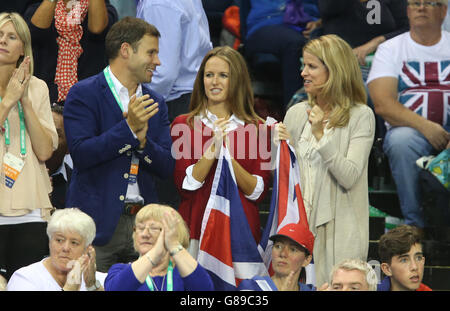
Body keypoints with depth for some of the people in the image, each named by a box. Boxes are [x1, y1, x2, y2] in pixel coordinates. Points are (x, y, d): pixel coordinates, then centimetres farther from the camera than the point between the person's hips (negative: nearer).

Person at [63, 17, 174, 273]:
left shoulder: (156, 103, 15)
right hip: (99, 221, -5)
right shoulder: (84, 94, -1)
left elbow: (167, 167, 9)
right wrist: (129, 127, -18)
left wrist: (142, 140, -10)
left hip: (144, 222, 5)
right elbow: (81, 153, -13)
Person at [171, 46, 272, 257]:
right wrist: (213, 148, -14)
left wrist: (228, 157, -12)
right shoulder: (183, 125, 6)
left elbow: (258, 192, 1)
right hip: (196, 228, 0)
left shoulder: (257, 128, 7)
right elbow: (185, 185, -3)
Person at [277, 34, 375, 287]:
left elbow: (349, 177, -13)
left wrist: (320, 135, -18)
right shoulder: (296, 114, 10)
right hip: (299, 222, 4)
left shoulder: (360, 116, -4)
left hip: (340, 228, -4)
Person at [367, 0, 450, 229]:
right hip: (408, 127, -1)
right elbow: (383, 105, -4)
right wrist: (425, 126, -18)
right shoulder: (391, 49, 11)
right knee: (401, 140, -36)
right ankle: (415, 224, -26)